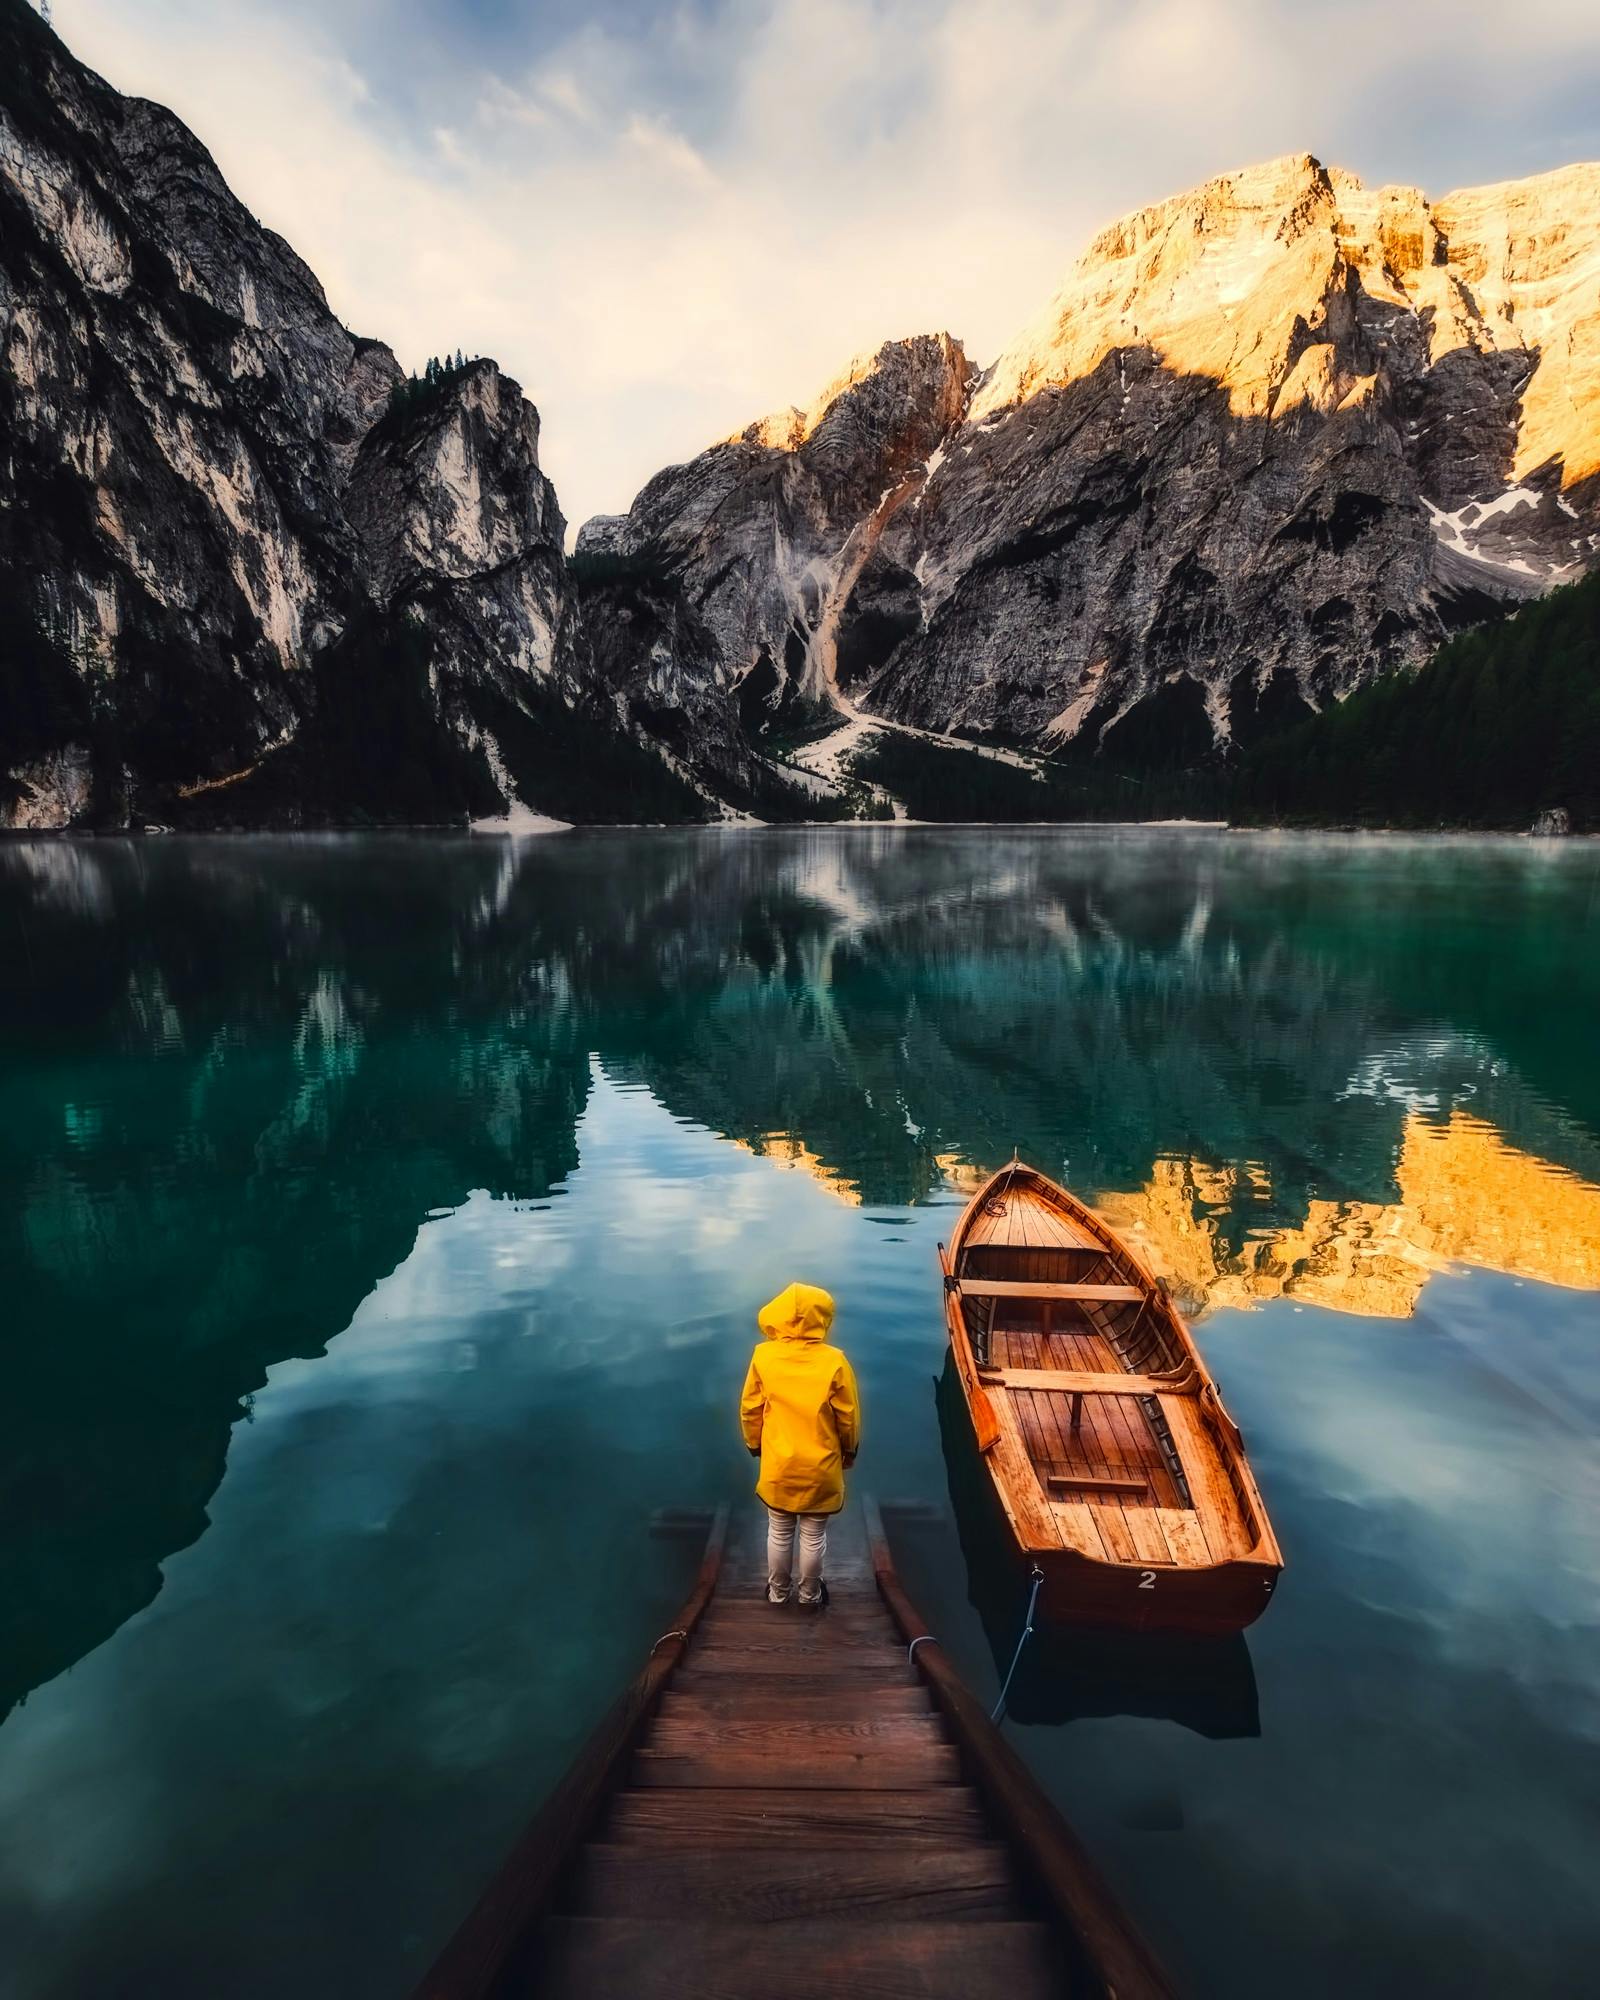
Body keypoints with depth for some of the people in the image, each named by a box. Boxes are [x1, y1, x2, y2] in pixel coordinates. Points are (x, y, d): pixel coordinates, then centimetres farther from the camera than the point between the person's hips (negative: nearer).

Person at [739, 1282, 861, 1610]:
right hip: (820, 1467, -1)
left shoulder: (763, 1355, -15)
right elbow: (848, 1417, -8)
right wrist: (850, 1450, 10)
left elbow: (750, 1410, -4)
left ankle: (778, 1592, 37)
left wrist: (754, 1444, 13)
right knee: (814, 1536, 18)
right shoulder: (834, 1361, -19)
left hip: (778, 1465, 1)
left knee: (779, 1533, 21)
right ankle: (810, 1595, 35)